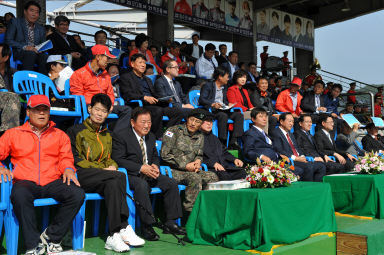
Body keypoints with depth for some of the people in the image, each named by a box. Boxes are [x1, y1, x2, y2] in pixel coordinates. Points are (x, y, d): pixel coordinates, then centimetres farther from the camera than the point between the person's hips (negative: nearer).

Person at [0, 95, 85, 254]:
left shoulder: (60, 135, 20)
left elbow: (66, 157, 14)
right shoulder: (13, 134, 17)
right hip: (26, 182, -2)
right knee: (19, 195, -38)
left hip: (52, 182, 2)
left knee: (77, 194, -27)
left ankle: (51, 236, -11)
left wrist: (68, 168, -9)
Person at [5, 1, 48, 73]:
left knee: (45, 57, -31)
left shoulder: (41, 29, 21)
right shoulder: (15, 22, 8)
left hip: (35, 53, 4)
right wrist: (24, 47, -17)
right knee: (31, 53, -38)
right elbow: (8, 40, -2)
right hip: (18, 53, -3)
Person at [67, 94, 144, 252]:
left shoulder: (107, 135, 25)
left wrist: (112, 166, 2)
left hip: (104, 177, 5)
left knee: (113, 184, -35)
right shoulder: (75, 131, 8)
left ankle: (115, 235, -40)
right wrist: (103, 170, -11)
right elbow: (74, 159, -2)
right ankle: (124, 228, -34)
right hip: (82, 176, -4)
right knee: (120, 176, -32)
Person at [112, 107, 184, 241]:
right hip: (130, 175, -7)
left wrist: (155, 165, -3)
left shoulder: (150, 137, 16)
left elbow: (155, 156, 24)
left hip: (148, 173, 7)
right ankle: (146, 226, -30)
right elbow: (118, 160, -16)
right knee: (142, 185, -38)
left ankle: (170, 223, -3)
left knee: (172, 183, -10)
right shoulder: (120, 136, -7)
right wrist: (140, 168, -24)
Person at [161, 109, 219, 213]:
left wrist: (198, 161, -1)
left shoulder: (200, 137, 13)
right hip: (172, 170, -6)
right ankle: (190, 211, -25)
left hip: (190, 169, 7)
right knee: (195, 178, -31)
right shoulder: (174, 130, -6)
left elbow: (199, 155, 27)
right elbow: (165, 155, -12)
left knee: (212, 176, -14)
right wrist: (185, 166, -14)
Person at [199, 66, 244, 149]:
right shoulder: (208, 86, 4)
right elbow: (201, 99, -9)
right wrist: (212, 104, -26)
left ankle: (233, 141, -28)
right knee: (223, 115, -37)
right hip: (211, 111, -6)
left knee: (239, 115, -18)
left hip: (223, 110, 7)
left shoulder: (224, 87, 26)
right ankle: (222, 142, -34)